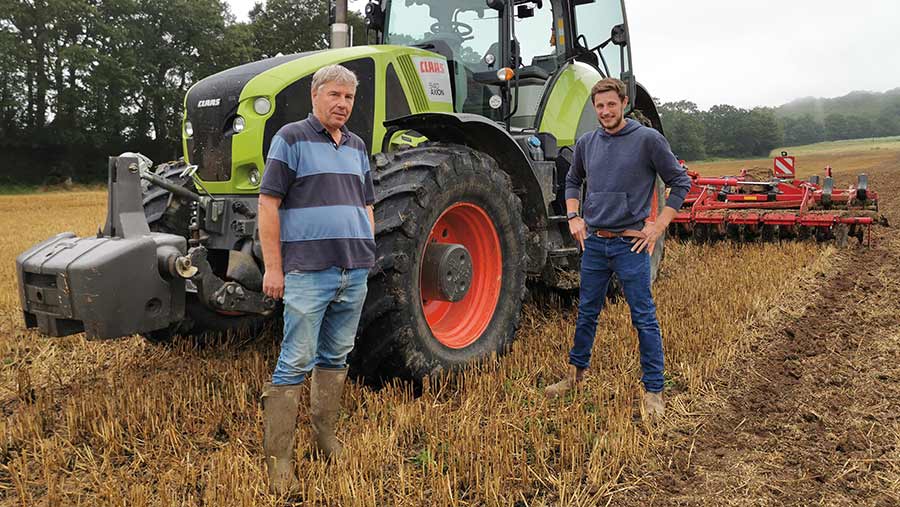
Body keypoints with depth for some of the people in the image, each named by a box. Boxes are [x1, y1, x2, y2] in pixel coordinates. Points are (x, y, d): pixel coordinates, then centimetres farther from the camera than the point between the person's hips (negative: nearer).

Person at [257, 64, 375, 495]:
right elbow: (269, 204, -8)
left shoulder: (357, 146, 16)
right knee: (295, 363, -5)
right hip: (308, 272, -6)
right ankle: (278, 459, 3)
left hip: (354, 273, 6)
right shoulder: (291, 139, -3)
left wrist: (367, 254, 12)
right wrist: (273, 267, -12)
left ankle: (325, 438, 28)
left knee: (335, 358, 14)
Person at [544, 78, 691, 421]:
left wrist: (658, 226, -8)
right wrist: (574, 217, 9)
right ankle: (576, 372, 32)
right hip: (594, 242, 5)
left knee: (644, 318, 0)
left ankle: (654, 391, 9)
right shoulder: (586, 143, 7)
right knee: (587, 313, 16)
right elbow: (573, 181, 24)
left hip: (631, 244, -4)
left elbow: (680, 182, -2)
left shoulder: (648, 139, -7)